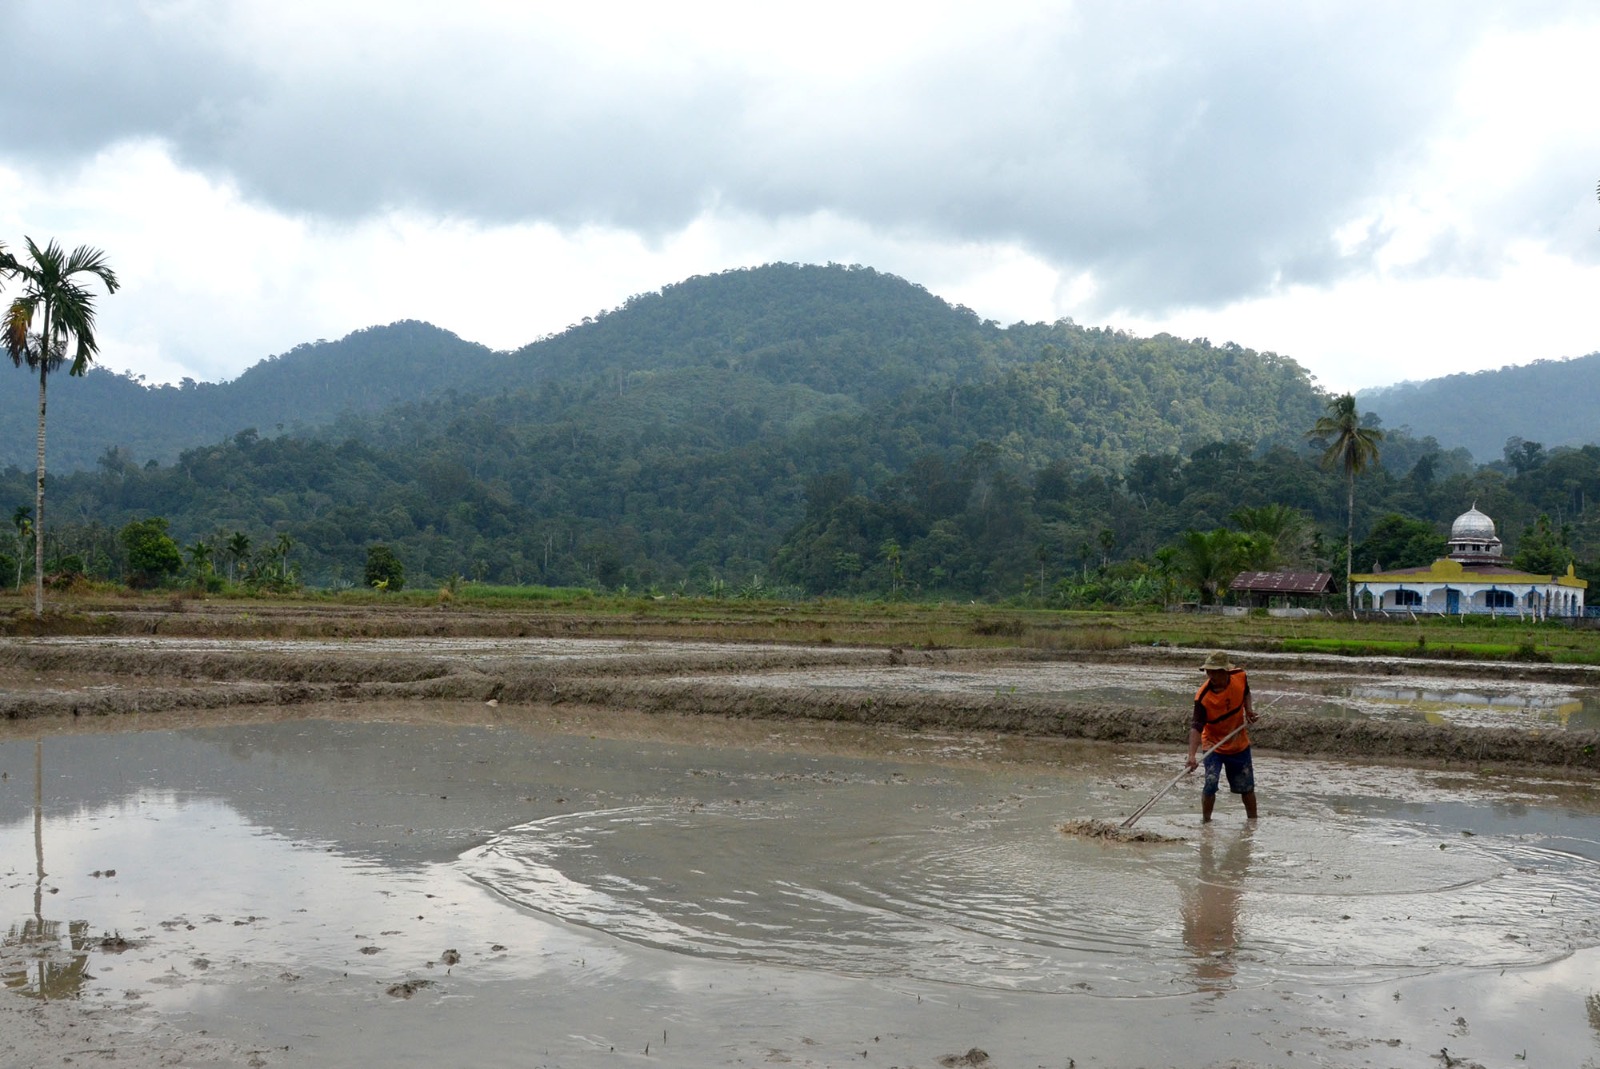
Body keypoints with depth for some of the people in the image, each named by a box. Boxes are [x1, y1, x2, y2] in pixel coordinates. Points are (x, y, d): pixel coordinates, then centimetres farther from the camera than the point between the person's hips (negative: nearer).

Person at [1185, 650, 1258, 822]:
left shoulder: (1240, 677, -16)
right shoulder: (1202, 696, -27)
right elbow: (1196, 727, -32)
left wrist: (1249, 709, -10)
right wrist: (1192, 755, -43)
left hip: (1240, 744, 4)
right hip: (1214, 745, -4)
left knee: (1246, 787, 15)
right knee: (1210, 785, -17)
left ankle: (1253, 821, 36)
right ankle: (1205, 821, 6)